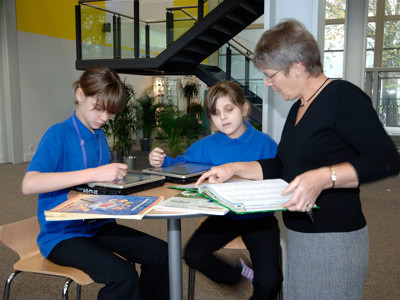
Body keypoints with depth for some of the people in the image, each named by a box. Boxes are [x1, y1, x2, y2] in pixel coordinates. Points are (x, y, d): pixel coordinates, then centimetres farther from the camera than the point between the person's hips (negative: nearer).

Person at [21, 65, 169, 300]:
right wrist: (93, 174, -33)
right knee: (123, 275, -27)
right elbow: (29, 184, -27)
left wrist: (118, 175, -3)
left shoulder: (100, 136, 10)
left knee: (160, 252, -8)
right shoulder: (59, 134, -12)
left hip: (98, 226, 7)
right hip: (62, 234, -7)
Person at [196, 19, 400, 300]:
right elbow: (281, 166, 17)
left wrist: (323, 178, -35)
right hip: (299, 236, 8)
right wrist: (235, 168, 7)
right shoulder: (298, 108, 12)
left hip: (333, 241, -8)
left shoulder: (343, 96, -14)